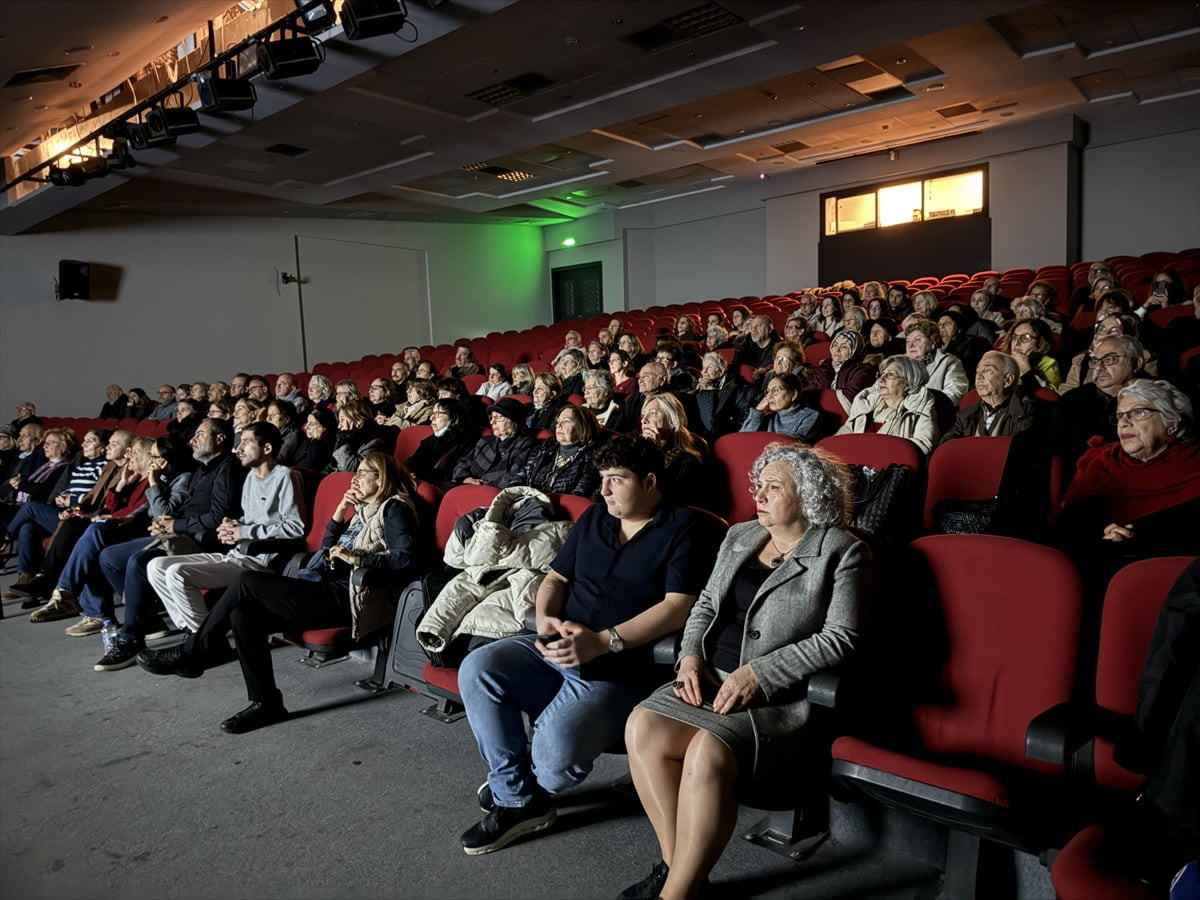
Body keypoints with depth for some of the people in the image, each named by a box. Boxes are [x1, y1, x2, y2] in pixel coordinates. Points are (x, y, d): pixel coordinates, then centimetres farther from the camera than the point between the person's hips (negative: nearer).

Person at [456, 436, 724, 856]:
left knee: (556, 751, -29)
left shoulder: (686, 528, -4)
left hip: (620, 667, -6)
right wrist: (545, 617, -3)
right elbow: (556, 577, 21)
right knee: (478, 668, -18)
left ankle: (513, 781, 11)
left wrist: (603, 642, -21)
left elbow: (678, 606, -14)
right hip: (556, 648, 7)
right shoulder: (593, 517, 16)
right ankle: (517, 800, -3)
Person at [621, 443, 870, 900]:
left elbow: (841, 638, -11)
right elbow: (706, 603, 20)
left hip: (780, 695, -6)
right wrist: (690, 655, 0)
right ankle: (675, 862, -4)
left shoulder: (843, 552, -3)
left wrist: (757, 673, -17)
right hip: (711, 677, 6)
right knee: (641, 727, -20)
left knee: (708, 753, -32)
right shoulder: (739, 537, 16)